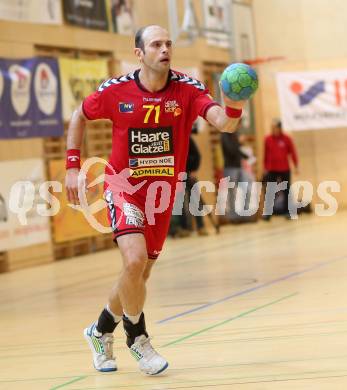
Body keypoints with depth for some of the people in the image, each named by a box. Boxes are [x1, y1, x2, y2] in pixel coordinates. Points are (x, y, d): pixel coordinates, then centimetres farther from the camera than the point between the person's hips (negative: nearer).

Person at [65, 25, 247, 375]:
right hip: (124, 187, -3)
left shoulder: (187, 89, -12)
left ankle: (100, 331, 39)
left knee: (139, 275, 12)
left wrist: (234, 105, -48)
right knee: (135, 259, -24)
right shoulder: (115, 90, -12)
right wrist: (72, 165, -1)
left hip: (162, 192, 3)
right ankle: (137, 337, 0)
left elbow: (223, 123, -26)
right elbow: (79, 117, 6)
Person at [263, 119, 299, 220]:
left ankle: (287, 212, 14)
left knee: (286, 191, 6)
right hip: (272, 170, 0)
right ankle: (267, 213, -6)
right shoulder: (268, 139, 0)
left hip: (285, 170, 0)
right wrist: (265, 168, 5)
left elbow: (293, 152, 0)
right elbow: (265, 154, 5)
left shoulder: (287, 139, -2)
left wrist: (296, 166, -3)